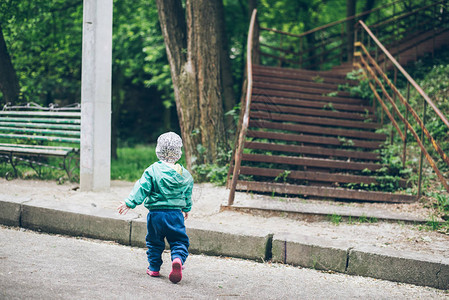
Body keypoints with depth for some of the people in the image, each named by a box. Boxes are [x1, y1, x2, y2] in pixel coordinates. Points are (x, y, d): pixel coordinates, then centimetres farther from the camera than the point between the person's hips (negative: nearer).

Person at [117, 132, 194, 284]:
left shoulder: (152, 170, -8)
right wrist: (187, 209, 34)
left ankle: (154, 268, 21)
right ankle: (178, 259, -21)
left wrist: (129, 203, -8)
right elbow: (188, 194, 18)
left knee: (154, 242, 14)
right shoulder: (184, 174, 5)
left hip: (156, 213, -2)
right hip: (176, 213, 2)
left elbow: (142, 188, -12)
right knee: (179, 241, 7)